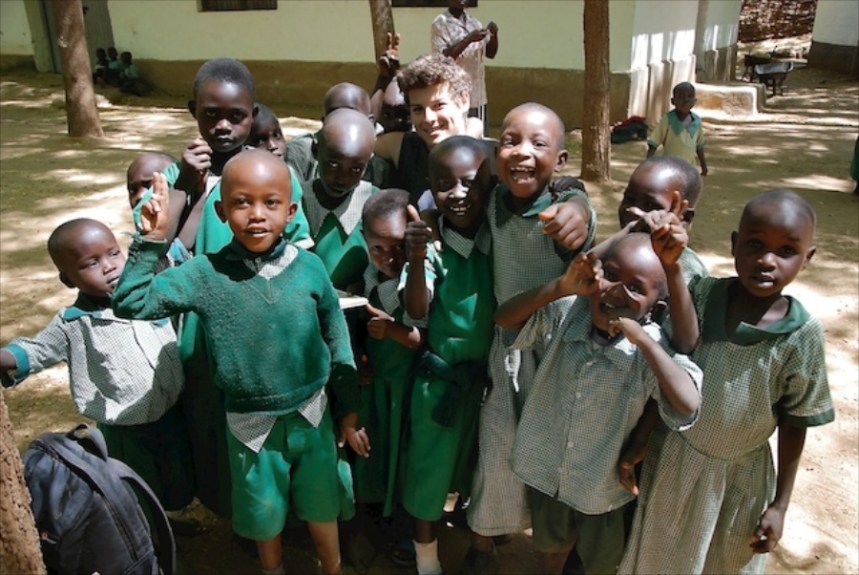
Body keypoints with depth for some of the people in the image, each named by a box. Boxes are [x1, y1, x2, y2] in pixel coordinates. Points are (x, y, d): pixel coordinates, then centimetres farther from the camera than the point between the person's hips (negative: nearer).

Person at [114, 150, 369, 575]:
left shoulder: (309, 267, -12)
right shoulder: (204, 274, -13)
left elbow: (337, 341, -3)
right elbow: (130, 304, -10)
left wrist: (348, 411, 3)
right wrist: (151, 241, -20)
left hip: (312, 415, 1)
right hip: (251, 424, 0)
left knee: (321, 508, 21)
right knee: (264, 517, 22)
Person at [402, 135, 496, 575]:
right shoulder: (429, 244, -18)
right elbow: (417, 311, -25)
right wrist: (417, 259, -42)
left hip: (490, 373, 4)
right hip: (440, 377, -3)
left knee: (478, 463, 23)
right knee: (429, 467, 12)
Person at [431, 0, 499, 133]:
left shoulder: (474, 22, 12)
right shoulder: (440, 24, -6)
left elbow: (490, 53, 14)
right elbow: (443, 57, -17)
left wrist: (494, 34, -5)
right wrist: (469, 39, -23)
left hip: (478, 95, 6)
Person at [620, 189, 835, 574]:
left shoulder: (802, 336, -18)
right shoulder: (701, 296, -18)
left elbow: (795, 424, -8)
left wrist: (780, 504, -3)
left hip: (739, 478, -1)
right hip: (676, 458, 1)